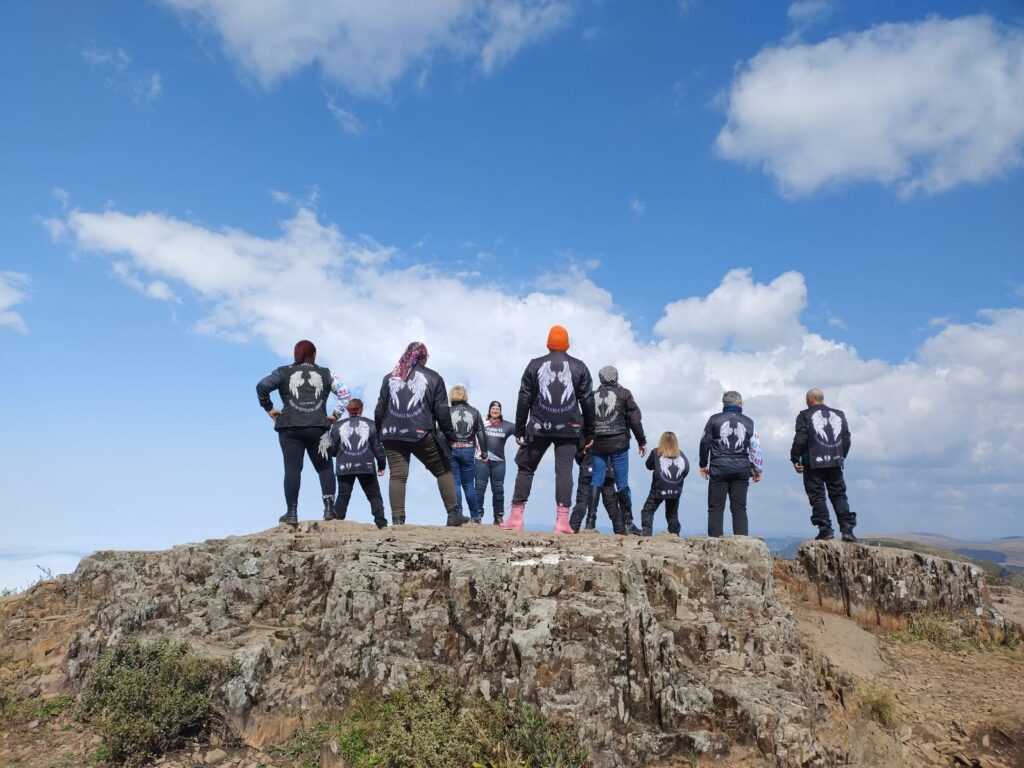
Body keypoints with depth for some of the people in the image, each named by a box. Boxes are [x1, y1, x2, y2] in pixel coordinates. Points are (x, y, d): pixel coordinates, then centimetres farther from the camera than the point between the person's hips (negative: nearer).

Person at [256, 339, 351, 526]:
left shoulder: (284, 372, 10)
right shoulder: (325, 373, 13)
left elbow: (262, 386, -3)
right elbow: (344, 392, 5)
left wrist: (269, 408, 7)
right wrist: (335, 414, 8)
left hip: (290, 428, -1)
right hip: (318, 427, 1)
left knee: (292, 469, -2)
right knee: (324, 467, 10)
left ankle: (292, 512, -5)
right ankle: (329, 506, 0)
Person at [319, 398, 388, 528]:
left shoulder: (338, 425, 6)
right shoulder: (370, 425, 6)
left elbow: (332, 449, 5)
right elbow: (378, 447, 6)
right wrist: (381, 465, 15)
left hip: (344, 467, 1)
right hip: (366, 466, -1)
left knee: (343, 495, 7)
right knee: (374, 496, 7)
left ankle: (334, 517, -8)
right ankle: (381, 523, -1)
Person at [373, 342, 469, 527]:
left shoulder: (390, 377, 14)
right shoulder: (433, 378, 6)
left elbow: (379, 409, 12)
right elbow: (442, 410, 2)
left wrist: (379, 432, 20)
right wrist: (449, 434, 9)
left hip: (392, 435, 3)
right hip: (422, 435, -2)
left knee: (397, 475, 2)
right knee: (443, 471, 10)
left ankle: (397, 519, -6)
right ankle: (453, 514, 9)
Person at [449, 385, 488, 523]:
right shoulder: (474, 412, 5)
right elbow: (481, 434, 4)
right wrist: (484, 453, 9)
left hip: (451, 450, -2)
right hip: (468, 451, 2)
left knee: (454, 484, 2)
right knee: (469, 485, 11)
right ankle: (475, 516, 15)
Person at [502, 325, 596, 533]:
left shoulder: (535, 365, 6)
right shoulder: (579, 367, 7)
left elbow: (524, 399, 4)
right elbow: (588, 401, 6)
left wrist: (519, 429, 9)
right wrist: (589, 433, 12)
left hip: (539, 428, 0)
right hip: (569, 428, 0)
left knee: (525, 468, 9)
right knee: (564, 470, 1)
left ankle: (516, 517, 7)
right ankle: (562, 520, -6)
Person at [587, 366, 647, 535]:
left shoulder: (593, 395, 12)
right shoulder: (623, 393, 3)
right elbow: (635, 419, 0)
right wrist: (642, 441, 7)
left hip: (597, 444, 3)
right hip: (618, 443, -3)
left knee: (596, 479, 4)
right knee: (622, 482, 0)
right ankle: (628, 522, 1)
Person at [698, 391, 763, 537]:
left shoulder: (714, 420, 2)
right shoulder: (748, 422, 6)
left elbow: (705, 443, 3)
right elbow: (755, 447, 7)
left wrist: (703, 465, 12)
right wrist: (757, 469, 16)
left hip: (719, 470, -2)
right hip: (741, 470, 2)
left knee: (715, 508, 1)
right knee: (739, 508, 7)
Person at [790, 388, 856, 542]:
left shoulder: (805, 415, -2)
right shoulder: (839, 415, 14)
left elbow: (800, 439, -9)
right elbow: (846, 439, 14)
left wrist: (795, 459, -3)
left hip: (813, 463, -5)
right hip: (835, 462, 5)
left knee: (817, 496, 0)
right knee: (839, 495, 10)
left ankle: (825, 529, -5)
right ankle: (847, 529, 2)